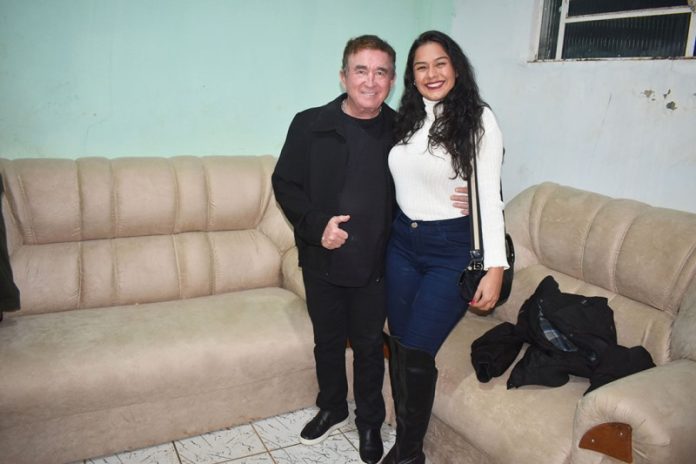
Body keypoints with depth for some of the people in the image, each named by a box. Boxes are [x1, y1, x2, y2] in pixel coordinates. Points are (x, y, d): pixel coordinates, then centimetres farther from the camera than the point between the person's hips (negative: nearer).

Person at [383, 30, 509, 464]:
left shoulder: (478, 119, -8)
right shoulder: (405, 120, 8)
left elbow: (489, 196, -11)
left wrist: (495, 266, -15)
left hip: (452, 249, -5)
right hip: (402, 243, 5)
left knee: (415, 353, -5)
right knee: (399, 349, 10)